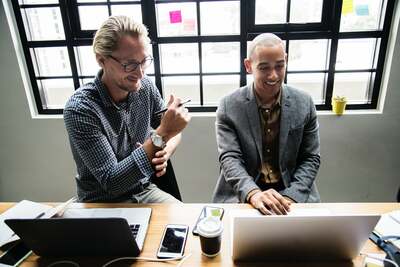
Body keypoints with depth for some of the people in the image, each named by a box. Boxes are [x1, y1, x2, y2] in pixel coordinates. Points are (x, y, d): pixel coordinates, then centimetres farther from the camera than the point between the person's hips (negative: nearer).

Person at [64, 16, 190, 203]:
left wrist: (165, 152, -18)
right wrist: (161, 135, -33)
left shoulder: (145, 87, -9)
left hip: (145, 190, 4)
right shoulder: (80, 109, -23)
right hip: (103, 203, -4)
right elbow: (112, 182, -24)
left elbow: (173, 132, 5)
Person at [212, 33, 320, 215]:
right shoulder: (229, 106, -8)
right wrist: (253, 193, -28)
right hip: (241, 195, -1)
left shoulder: (304, 104, -2)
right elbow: (229, 158, -12)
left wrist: (290, 197, -12)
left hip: (294, 193, 2)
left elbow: (311, 158, 1)